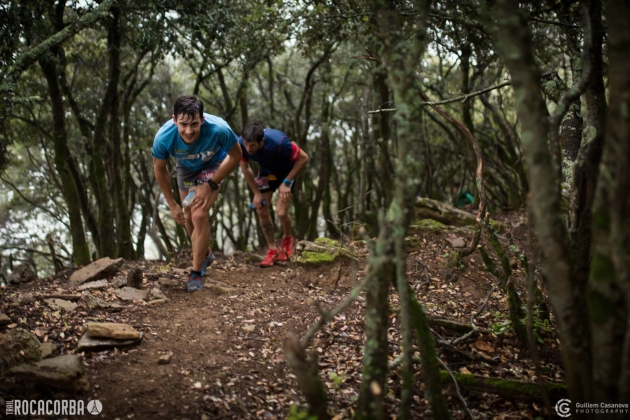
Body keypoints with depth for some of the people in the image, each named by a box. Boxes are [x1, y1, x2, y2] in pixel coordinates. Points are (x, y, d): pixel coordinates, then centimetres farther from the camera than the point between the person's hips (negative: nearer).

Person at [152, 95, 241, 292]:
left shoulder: (219, 129, -42)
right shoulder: (163, 137, -35)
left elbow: (235, 156, -21)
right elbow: (159, 168, -13)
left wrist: (210, 185, -24)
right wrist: (172, 204, -8)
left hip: (213, 166, -3)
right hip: (186, 168, 3)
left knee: (199, 215, -19)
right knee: (188, 218, 13)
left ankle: (196, 272, -2)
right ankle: (205, 254, 43)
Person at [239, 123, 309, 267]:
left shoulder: (278, 142, -41)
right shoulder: (241, 144, -29)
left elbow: (303, 158, -27)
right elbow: (245, 167, -9)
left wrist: (287, 182, -26)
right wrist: (256, 193, -11)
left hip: (286, 171, -4)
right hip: (266, 171, 4)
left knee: (281, 212, -14)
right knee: (261, 211, -3)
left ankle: (287, 239, 19)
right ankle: (273, 250, 15)